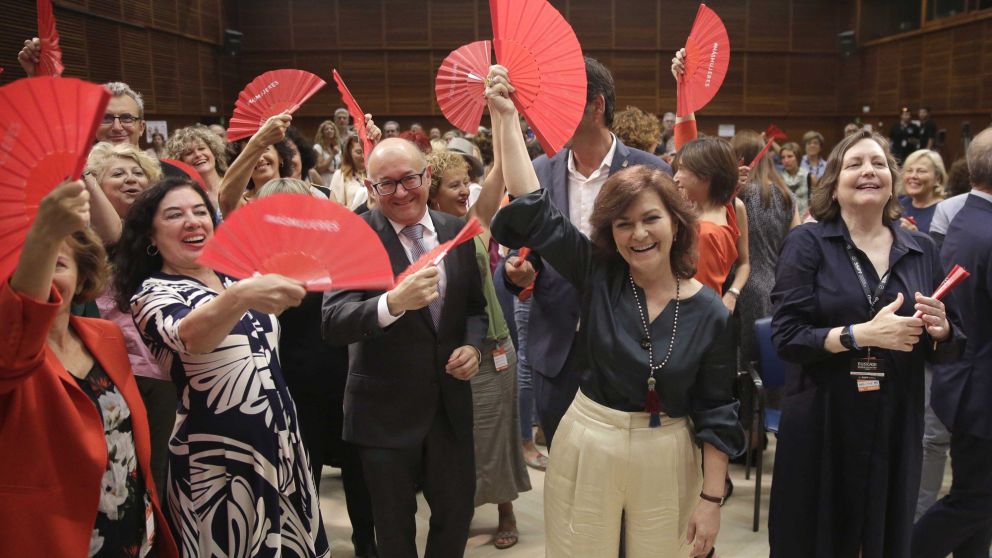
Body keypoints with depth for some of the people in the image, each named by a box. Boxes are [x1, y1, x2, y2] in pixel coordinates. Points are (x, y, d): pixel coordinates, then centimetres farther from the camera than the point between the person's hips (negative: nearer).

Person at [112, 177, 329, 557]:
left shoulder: (233, 277, 8)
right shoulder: (152, 293, -11)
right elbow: (187, 336, -36)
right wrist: (240, 297, -51)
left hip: (280, 443, 6)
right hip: (218, 460, -6)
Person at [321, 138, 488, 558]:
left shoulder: (455, 231, 1)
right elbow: (333, 323, -23)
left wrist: (473, 345, -9)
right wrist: (394, 302, -41)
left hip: (450, 401, 4)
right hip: (386, 409, -3)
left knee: (457, 511, 17)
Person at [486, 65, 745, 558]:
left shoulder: (709, 312, -6)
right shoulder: (597, 275, -6)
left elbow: (715, 412, -1)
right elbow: (533, 208, -12)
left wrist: (711, 498, -2)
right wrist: (507, 116, -12)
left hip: (667, 460, 0)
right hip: (587, 447, 1)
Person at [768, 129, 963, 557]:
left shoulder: (921, 250, 6)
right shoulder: (807, 243, -5)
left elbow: (949, 350, 11)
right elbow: (785, 337, -13)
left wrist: (941, 331, -11)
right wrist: (860, 334, -23)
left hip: (897, 426, 4)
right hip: (820, 425, -3)